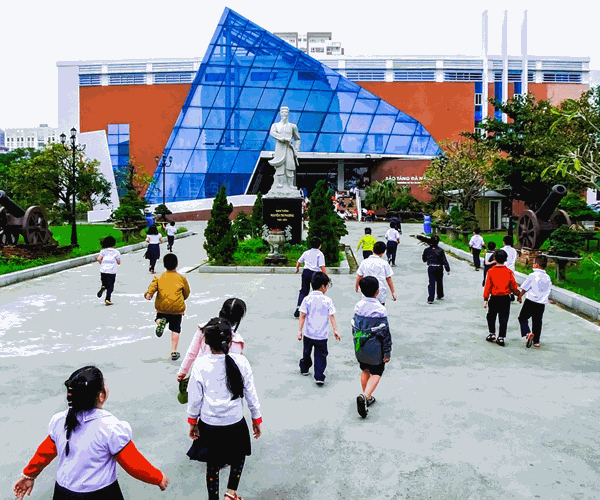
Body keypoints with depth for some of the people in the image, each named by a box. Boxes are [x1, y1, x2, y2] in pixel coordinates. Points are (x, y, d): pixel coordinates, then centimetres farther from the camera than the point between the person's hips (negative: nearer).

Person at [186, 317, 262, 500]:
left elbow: (195, 398, -7)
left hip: (209, 424, 0)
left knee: (212, 465, 19)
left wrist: (192, 422, 9)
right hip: (235, 423, 0)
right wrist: (256, 419, 8)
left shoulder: (200, 364, -16)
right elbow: (251, 394, -6)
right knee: (239, 456, 27)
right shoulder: (240, 361, -15)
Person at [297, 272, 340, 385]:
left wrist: (299, 330, -3)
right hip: (322, 335, -2)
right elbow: (332, 317, -7)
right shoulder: (327, 300, -8)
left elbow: (302, 316, -7)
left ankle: (304, 368, 42)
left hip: (308, 334, 2)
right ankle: (319, 377, -3)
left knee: (306, 352, 23)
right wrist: (335, 331, -2)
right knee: (320, 356, 6)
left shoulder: (307, 299, -6)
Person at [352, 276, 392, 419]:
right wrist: (387, 353, -7)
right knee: (376, 373, 4)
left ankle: (367, 397, 29)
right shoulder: (380, 310, -17)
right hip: (375, 349, -5)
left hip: (360, 348, 5)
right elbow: (385, 333, -14)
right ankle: (365, 396, -15)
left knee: (365, 371, 20)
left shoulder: (358, 307, -2)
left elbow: (354, 328, 7)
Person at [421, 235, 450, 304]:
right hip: (439, 268, 0)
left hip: (430, 268, 0)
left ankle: (430, 299, -14)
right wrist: (448, 269, -3)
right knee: (439, 282, 19)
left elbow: (424, 259, 10)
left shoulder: (426, 250, -4)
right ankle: (440, 296, 36)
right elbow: (444, 261, -8)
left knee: (431, 283, -2)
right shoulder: (440, 250, -9)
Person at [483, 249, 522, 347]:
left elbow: (487, 287, -6)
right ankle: (501, 338, 6)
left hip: (494, 298, -1)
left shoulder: (491, 271, -8)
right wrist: (518, 295, 17)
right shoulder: (509, 272, -5)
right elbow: (514, 286, 0)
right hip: (505, 299, 1)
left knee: (491, 317, 17)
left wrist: (485, 299, 0)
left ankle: (492, 334, 15)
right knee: (503, 318, 6)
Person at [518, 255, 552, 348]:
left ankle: (528, 333, -14)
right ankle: (536, 341, 18)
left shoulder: (533, 275, -11)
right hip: (541, 304, 5)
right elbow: (548, 290, 14)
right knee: (537, 321, 14)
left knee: (523, 318, 8)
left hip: (530, 301, -5)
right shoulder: (548, 278, 6)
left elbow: (524, 288, -6)